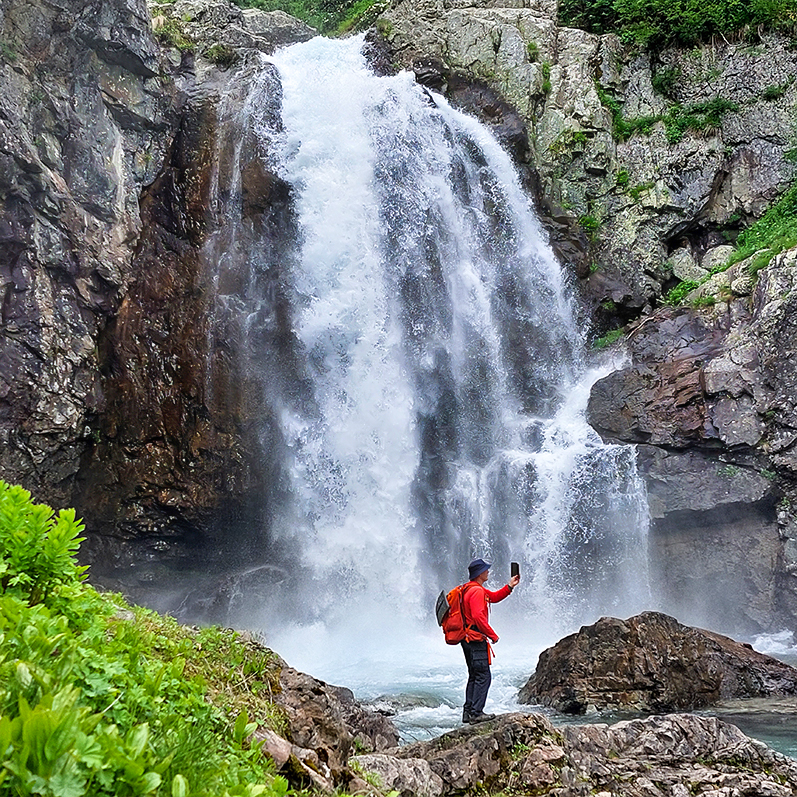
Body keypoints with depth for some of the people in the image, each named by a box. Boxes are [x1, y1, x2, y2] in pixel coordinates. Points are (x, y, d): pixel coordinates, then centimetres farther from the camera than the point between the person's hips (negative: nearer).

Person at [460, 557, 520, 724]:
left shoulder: (474, 589, 18)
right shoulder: (477, 591, -16)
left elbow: (494, 597, 29)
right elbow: (478, 616, -24)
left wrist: (509, 586, 18)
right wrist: (493, 635, -16)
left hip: (468, 639, 11)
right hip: (476, 639, -11)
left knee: (474, 676, 15)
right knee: (483, 676, -8)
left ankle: (468, 712, 18)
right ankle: (476, 712, -9)